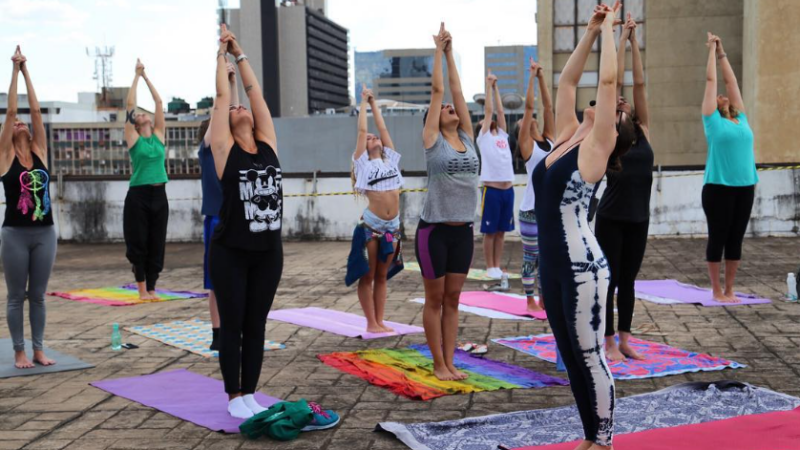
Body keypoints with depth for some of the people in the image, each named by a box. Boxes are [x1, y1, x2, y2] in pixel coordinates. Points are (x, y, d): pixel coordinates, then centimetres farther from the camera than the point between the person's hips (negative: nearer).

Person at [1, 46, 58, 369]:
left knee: (38, 295, 10)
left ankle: (39, 349, 17)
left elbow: (36, 110, 4)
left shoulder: (40, 151, 8)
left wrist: (26, 71, 5)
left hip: (45, 232, 3)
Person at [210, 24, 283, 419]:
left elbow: (256, 92, 10)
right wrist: (223, 52, 11)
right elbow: (222, 95, 0)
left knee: (256, 325, 11)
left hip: (268, 250, 4)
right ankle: (234, 396, 16)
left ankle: (250, 393, 21)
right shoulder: (225, 149, -3)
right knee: (232, 325, 5)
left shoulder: (267, 144, 7)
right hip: (232, 252, -4)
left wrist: (241, 54, 18)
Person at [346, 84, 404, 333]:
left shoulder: (390, 159, 13)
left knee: (382, 276, 10)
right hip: (371, 226, -4)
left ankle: (379, 321, 14)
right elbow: (361, 130, 3)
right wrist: (364, 102, 13)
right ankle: (371, 323, 6)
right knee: (367, 276, 1)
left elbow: (383, 128, 14)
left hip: (392, 227, 5)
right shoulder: (363, 163, 2)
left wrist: (374, 103, 22)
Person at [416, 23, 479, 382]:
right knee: (435, 300, 5)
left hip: (463, 230, 5)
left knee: (453, 300, 11)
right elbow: (438, 90, -2)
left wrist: (451, 52, 13)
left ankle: (450, 363, 17)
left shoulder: (466, 138, 9)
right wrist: (439, 50, 4)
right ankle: (438, 364, 13)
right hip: (435, 229, -5)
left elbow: (457, 90, 9)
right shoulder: (432, 140, -4)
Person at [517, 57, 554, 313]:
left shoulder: (549, 140, 11)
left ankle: (544, 298, 21)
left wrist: (542, 78, 9)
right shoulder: (526, 144, -4)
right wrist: (532, 76, -6)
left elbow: (548, 105, 10)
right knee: (531, 256, 3)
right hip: (532, 209, -6)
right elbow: (529, 106, -9)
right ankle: (530, 300, 12)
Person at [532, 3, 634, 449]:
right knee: (572, 358, 14)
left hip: (583, 269, -8)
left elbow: (608, 79, -11)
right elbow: (568, 81, 17)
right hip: (553, 267, 8)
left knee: (590, 357, 1)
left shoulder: (596, 146, -6)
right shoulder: (567, 138, 12)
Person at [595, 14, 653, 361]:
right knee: (609, 280, 2)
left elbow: (639, 83, 5)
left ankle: (624, 340, 21)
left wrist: (635, 42, 6)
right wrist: (622, 39, -1)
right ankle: (609, 343, 10)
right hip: (611, 218, -5)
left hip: (639, 218, 5)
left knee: (628, 281, 13)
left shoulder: (642, 130, 8)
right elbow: (615, 81, -5)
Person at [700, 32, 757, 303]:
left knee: (735, 240, 9)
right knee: (718, 239, 1)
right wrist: (713, 51, 12)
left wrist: (722, 53, 22)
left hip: (745, 187, 5)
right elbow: (711, 81, 4)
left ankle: (729, 290, 16)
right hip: (719, 187, -5)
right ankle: (717, 291, 9)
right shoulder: (712, 120, 0)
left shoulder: (741, 118, 12)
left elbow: (731, 81, 17)